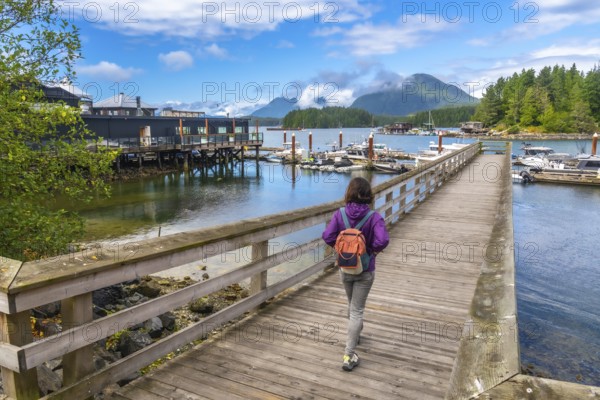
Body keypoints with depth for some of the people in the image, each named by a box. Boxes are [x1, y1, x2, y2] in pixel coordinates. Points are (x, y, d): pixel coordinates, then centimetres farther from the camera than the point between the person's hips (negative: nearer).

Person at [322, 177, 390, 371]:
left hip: (345, 269, 3)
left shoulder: (339, 214, -11)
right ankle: (349, 355, 3)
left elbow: (327, 236, -18)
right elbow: (383, 240, -30)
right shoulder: (374, 217, -18)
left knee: (352, 305, 26)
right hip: (365, 271, -3)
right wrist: (372, 250, -10)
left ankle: (355, 335, 49)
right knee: (357, 310, 5)